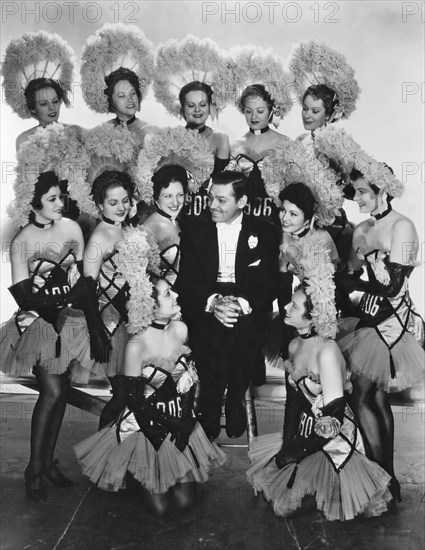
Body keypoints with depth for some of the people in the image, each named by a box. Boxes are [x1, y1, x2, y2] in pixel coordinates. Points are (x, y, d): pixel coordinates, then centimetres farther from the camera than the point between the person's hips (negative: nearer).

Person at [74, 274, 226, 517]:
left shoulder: (181, 329, -6)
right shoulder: (138, 344, -20)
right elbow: (135, 399, -14)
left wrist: (186, 420, -6)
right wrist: (171, 424, -12)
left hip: (181, 424, 4)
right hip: (146, 428, -4)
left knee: (185, 500, 1)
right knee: (160, 506, -3)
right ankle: (138, 478, 26)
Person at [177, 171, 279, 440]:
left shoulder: (265, 233, 10)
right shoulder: (195, 235, 15)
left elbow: (268, 283, 1)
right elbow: (187, 284, 5)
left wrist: (241, 304, -19)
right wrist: (212, 302, -16)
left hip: (247, 320, 0)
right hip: (207, 315, 1)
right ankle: (209, 435, 4)